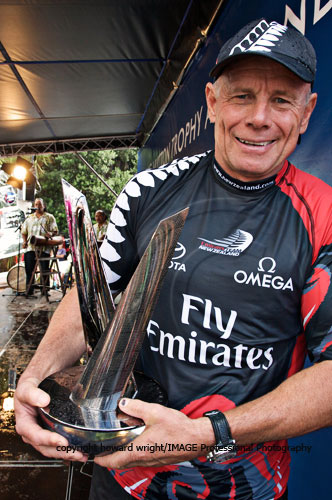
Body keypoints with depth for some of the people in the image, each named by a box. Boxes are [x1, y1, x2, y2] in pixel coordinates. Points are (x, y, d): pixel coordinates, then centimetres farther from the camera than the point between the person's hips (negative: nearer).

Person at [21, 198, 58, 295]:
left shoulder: (49, 217, 11)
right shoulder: (29, 218, 21)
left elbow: (55, 231, 3)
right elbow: (23, 231, 20)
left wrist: (50, 234, -20)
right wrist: (24, 241, 2)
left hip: (44, 248, -3)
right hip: (30, 247, 3)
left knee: (45, 270, -1)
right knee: (29, 269, 0)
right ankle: (29, 290, 8)